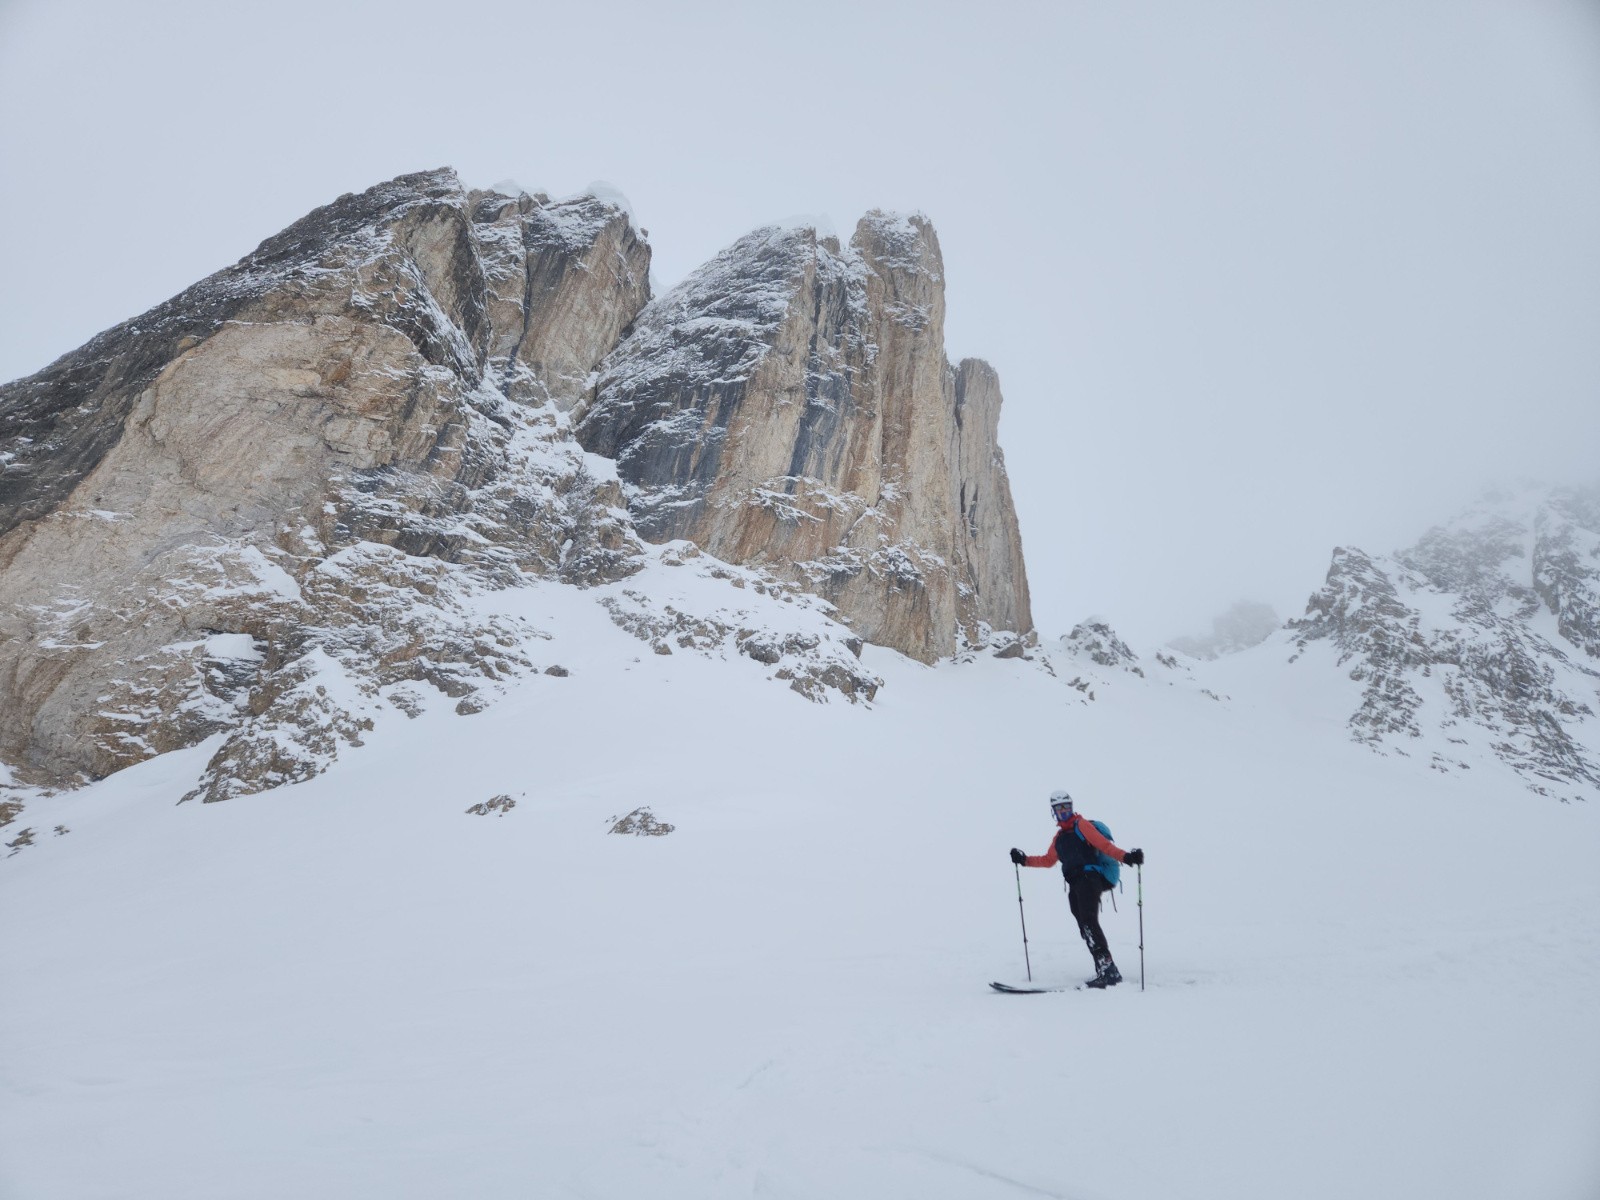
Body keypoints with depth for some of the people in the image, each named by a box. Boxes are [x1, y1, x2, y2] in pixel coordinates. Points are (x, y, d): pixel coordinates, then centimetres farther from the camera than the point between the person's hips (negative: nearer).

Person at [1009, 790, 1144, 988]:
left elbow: (1104, 845, -7)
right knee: (1085, 927, -4)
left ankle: (1107, 969, -28)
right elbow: (1048, 860, 33)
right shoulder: (1059, 836, 26)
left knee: (1088, 921, -23)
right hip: (1075, 886, 7)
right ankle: (1107, 972, -6)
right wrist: (1024, 860, 28)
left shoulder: (1082, 825, 6)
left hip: (1090, 878, -7)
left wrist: (1125, 856, -22)